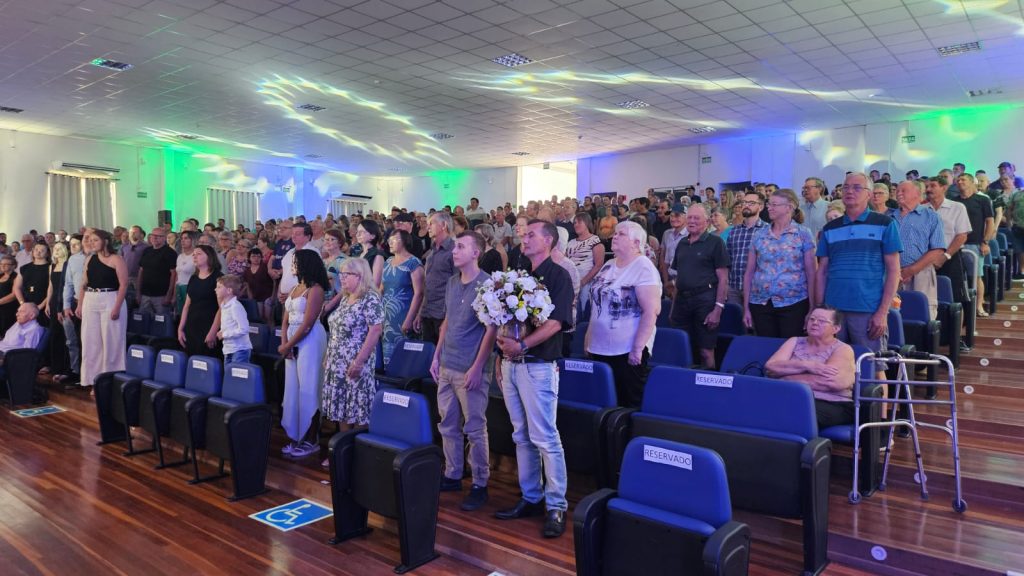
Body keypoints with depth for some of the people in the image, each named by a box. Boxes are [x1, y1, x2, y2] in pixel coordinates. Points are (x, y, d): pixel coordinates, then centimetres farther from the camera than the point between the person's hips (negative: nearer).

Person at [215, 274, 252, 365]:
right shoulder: (224, 305, 11)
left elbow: (243, 329, -23)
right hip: (228, 349, 9)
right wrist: (222, 333, 3)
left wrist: (224, 334, -16)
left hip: (239, 349, -9)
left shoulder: (236, 306, -17)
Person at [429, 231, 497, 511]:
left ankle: (480, 485, 14)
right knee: (448, 425, 14)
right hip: (447, 367, 7)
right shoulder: (452, 282, 10)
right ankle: (452, 476, 28)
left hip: (470, 369, -7)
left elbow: (491, 329, -14)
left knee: (475, 429, 2)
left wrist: (477, 368, -17)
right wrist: (437, 356, 14)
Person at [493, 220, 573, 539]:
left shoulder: (558, 275, -6)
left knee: (544, 438, -5)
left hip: (538, 366, -7)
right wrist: (502, 355, 6)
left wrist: (522, 345, -23)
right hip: (511, 364, 7)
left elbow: (555, 322, -16)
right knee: (522, 436, 13)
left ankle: (556, 506, 5)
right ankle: (530, 498, 24)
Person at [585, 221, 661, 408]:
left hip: (627, 351, -7)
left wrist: (638, 347, -21)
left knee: (630, 404, 4)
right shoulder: (608, 266, 11)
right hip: (599, 348, 7)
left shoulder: (643, 268, -12)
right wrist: (588, 338, 14)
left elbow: (652, 310, -19)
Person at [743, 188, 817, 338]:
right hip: (760, 304, 3)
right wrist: (746, 307, 6)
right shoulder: (759, 236, 9)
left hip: (793, 303, -3)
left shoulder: (803, 234, 1)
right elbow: (749, 272, 9)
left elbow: (811, 272, -2)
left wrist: (812, 307, -6)